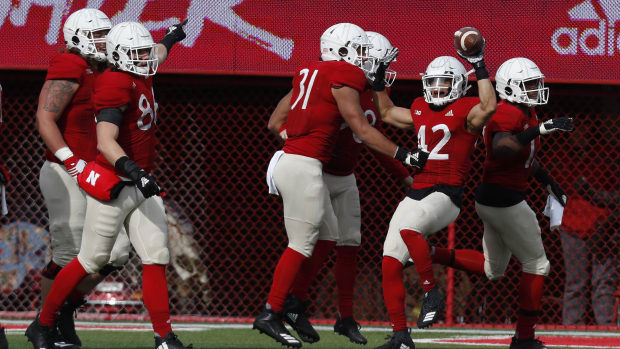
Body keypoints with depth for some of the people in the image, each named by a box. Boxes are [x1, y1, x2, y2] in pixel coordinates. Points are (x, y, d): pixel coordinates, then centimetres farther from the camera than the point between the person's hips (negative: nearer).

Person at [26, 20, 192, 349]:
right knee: (91, 260, 0)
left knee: (156, 258, -1)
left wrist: (169, 38, 56)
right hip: (113, 186, -8)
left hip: (141, 185, 8)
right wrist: (135, 172, -38)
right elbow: (106, 142, -28)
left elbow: (154, 58, 37)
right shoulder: (116, 85, -19)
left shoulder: (140, 75, 9)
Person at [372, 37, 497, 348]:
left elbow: (489, 107, -25)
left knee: (408, 229, -36)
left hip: (446, 195, -7)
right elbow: (387, 114, 35)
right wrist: (378, 82, 28)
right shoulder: (421, 111, 17)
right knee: (390, 264, -2)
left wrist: (480, 67, -21)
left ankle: (432, 293, -19)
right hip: (416, 192, 7)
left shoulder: (465, 112, -3)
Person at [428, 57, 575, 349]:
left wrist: (551, 185, 28)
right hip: (502, 200, -10)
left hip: (496, 200, 10)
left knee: (492, 269, 22)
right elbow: (501, 149, -39)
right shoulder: (508, 114, -20)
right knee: (536, 265, 1)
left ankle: (428, 254, 12)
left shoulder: (525, 113, 12)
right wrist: (540, 129, -39)